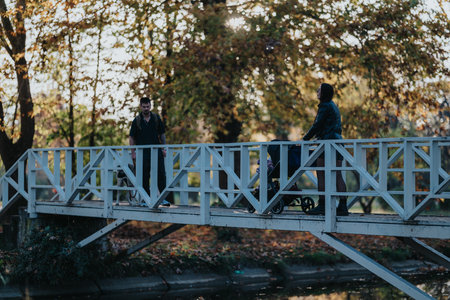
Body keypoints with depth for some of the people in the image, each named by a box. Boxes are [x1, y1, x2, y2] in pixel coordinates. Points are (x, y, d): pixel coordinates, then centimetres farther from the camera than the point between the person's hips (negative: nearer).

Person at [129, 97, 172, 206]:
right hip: (143, 153, 0)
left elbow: (162, 134, 12)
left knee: (161, 174, -5)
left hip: (157, 151, 1)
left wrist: (163, 148, 7)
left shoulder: (156, 118, 5)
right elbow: (132, 138, 5)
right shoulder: (137, 120, 2)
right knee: (144, 177, 2)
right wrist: (133, 153, 0)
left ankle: (165, 198, -4)